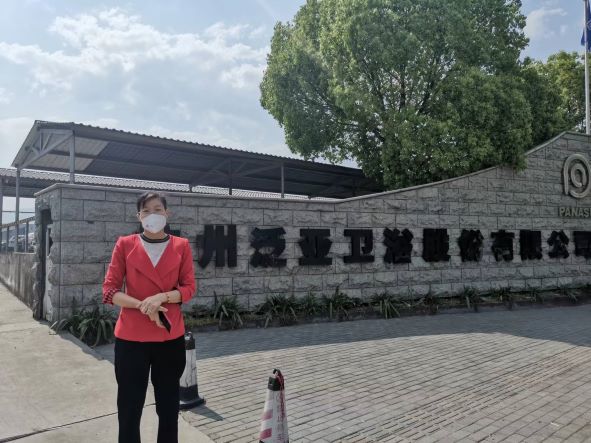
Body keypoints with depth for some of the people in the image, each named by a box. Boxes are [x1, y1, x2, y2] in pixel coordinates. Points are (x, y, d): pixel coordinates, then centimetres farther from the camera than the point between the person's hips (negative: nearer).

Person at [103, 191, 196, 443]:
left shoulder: (181, 246, 3)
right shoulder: (125, 244, 1)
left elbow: (189, 288, 0)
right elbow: (109, 290, -2)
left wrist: (161, 297, -18)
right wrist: (142, 305, -16)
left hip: (170, 337, 1)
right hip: (131, 337, -1)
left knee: (169, 406, 12)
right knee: (129, 407, 7)